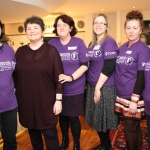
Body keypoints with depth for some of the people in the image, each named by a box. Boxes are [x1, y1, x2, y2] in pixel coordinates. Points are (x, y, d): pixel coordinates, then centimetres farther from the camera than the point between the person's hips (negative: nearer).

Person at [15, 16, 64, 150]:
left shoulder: (51, 50, -5)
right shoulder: (20, 51, 5)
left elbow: (59, 77, -7)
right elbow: (16, 76, 8)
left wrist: (58, 100, -10)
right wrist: (16, 98, 6)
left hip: (46, 101, -3)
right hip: (26, 101, 4)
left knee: (50, 134, 4)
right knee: (33, 132, 16)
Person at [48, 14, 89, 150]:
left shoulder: (78, 42, -5)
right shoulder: (51, 44, -1)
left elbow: (85, 65, -9)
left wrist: (71, 77, -21)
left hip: (75, 89, -2)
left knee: (73, 117, 7)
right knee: (62, 116, 17)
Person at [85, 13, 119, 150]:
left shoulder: (109, 42, -11)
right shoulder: (92, 44, 11)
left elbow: (109, 68, -18)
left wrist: (98, 88, -17)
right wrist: (92, 86, 10)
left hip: (105, 88, -7)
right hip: (92, 86, 7)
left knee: (103, 120, 5)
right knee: (96, 119, 14)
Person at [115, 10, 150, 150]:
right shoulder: (122, 47, 8)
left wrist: (134, 100, -18)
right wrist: (118, 94, 12)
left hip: (133, 97, -6)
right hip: (121, 95, 6)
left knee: (130, 130, 4)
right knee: (134, 127, 18)